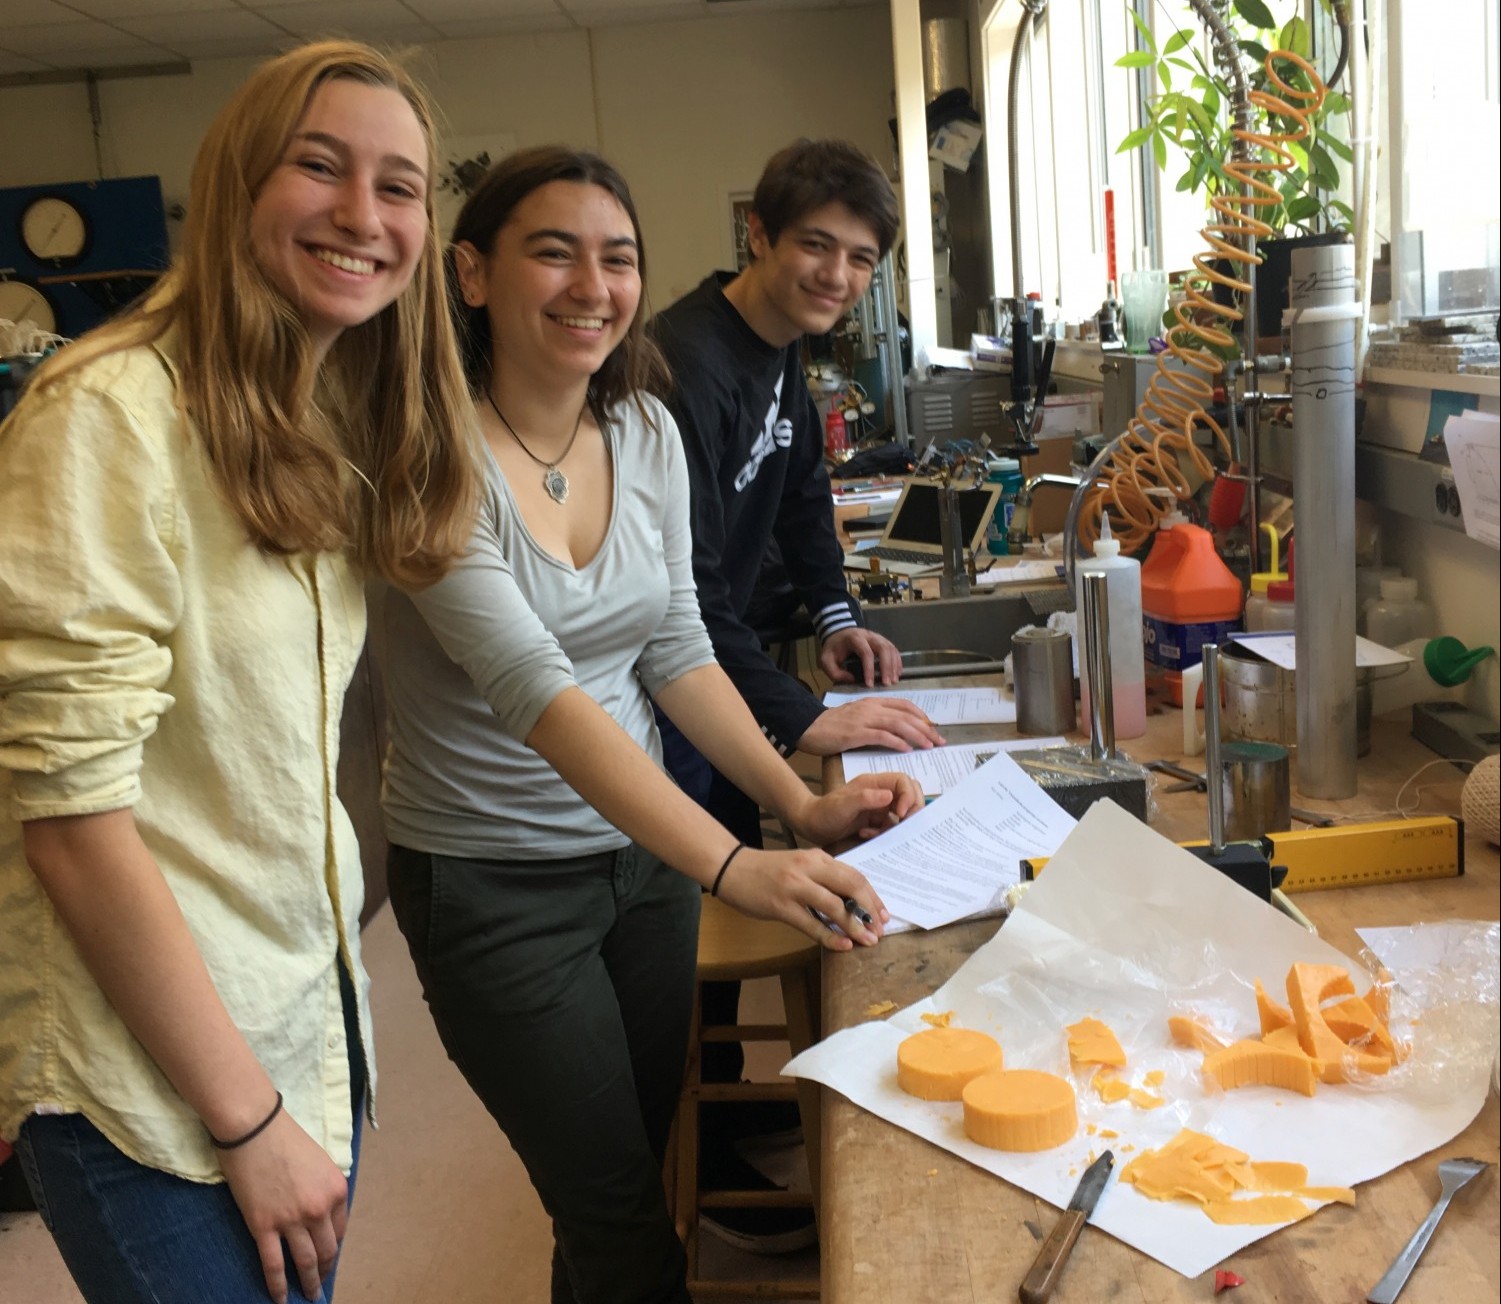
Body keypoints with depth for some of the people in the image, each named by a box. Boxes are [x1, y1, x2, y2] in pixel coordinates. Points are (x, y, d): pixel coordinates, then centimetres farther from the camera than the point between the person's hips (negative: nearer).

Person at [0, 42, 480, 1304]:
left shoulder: (332, 431, 6)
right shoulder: (114, 411, -18)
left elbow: (272, 754, 8)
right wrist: (249, 1119, -15)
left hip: (308, 1015, 7)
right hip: (150, 1076, -7)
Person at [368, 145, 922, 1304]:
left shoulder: (645, 428, -2)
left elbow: (675, 647, 3)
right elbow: (534, 687, -31)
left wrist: (804, 803, -9)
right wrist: (730, 866, -40)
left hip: (645, 844, 6)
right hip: (495, 882, -6)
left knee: (643, 1163, 21)